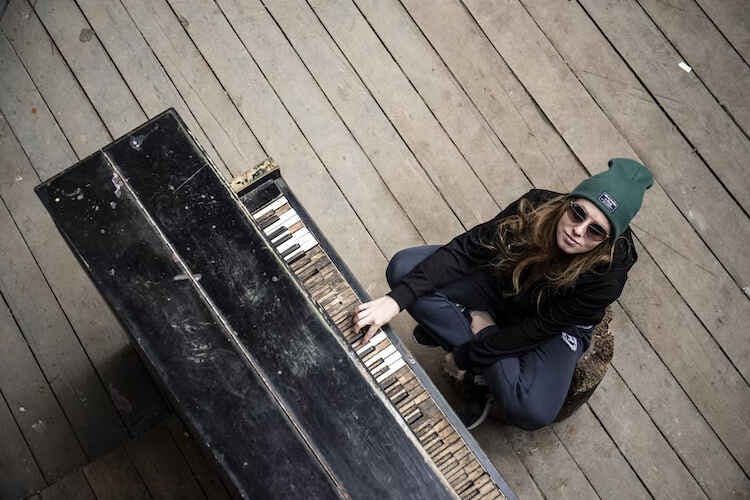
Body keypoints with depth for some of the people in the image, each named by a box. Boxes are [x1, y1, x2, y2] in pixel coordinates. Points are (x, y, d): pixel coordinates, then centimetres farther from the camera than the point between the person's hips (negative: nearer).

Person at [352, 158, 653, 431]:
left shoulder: (607, 274, -32)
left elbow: (540, 328, -26)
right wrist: (396, 299, -40)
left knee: (531, 412, -34)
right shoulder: (537, 208, -28)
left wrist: (466, 356, -22)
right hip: (501, 284, 4)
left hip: (557, 327, -3)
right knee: (404, 267, -19)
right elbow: (464, 250, -29)